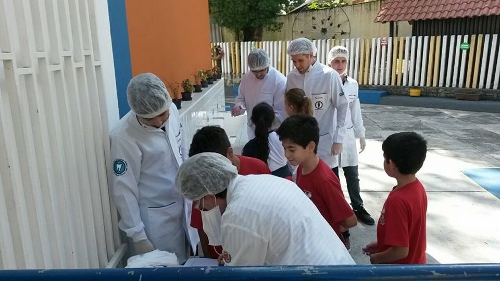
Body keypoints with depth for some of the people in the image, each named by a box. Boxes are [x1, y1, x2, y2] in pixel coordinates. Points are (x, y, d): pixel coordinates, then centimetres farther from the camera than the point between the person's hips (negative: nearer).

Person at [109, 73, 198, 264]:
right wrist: (138, 236, -14)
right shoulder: (123, 137, -25)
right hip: (156, 217, -5)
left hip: (183, 204, 6)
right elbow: (124, 190, -19)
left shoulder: (172, 111, -8)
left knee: (186, 261, 21)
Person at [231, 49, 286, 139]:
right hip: (252, 129, 5)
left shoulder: (279, 80, -20)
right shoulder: (246, 77, -3)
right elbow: (240, 98, 10)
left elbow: (280, 112, -17)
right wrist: (239, 106, -12)